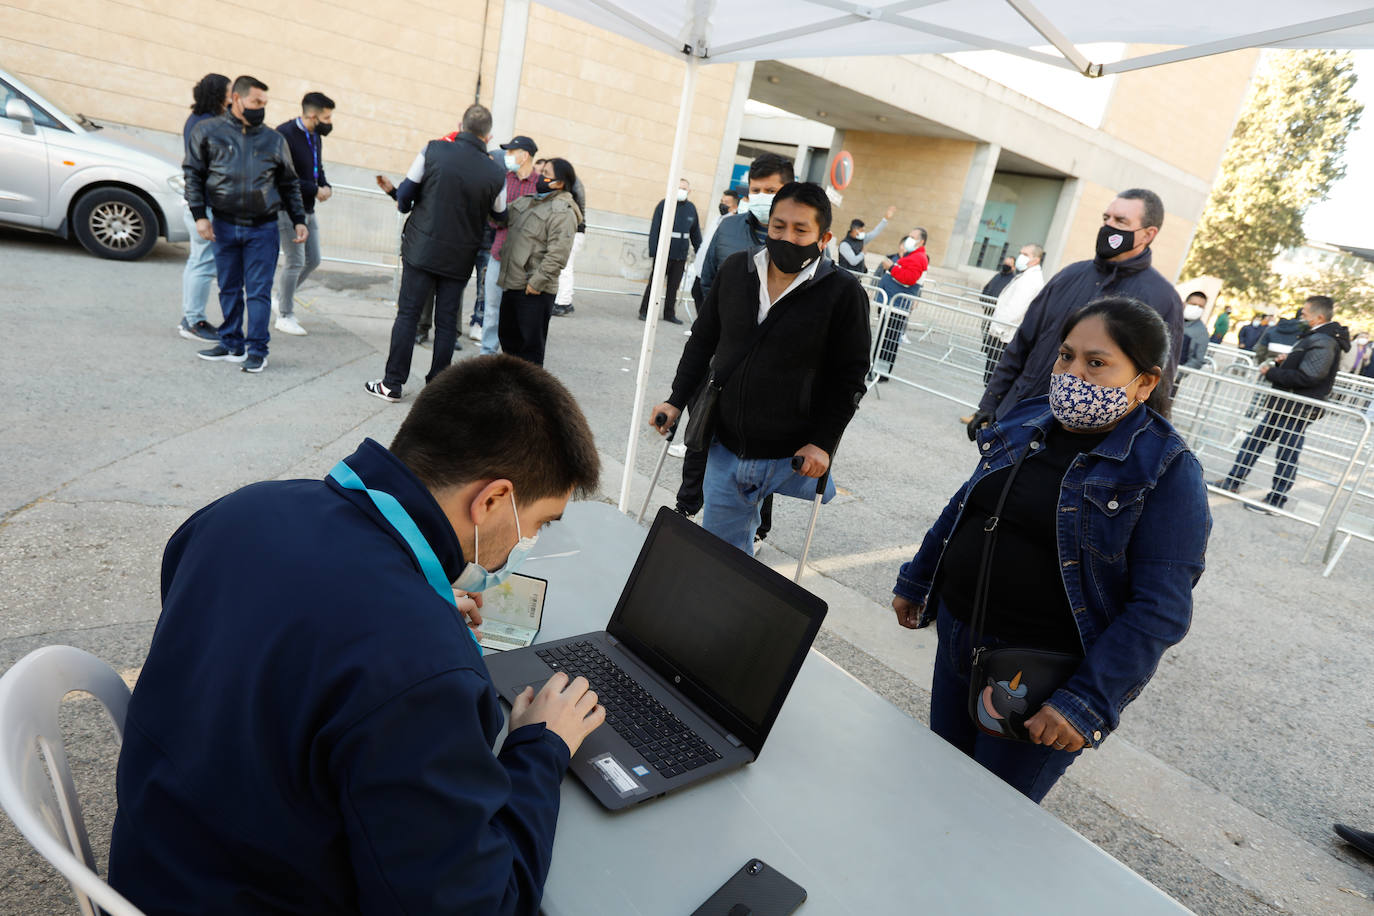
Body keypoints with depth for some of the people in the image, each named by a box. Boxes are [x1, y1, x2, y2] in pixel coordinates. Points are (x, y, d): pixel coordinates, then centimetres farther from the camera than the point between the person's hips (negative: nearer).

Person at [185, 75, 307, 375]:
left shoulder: (274, 140, 8)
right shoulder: (208, 131, 5)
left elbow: (289, 184, 16)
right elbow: (193, 174, 5)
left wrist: (299, 221, 8)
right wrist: (200, 215, -4)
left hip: (263, 229, -1)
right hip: (224, 225, 1)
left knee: (259, 291, -3)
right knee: (229, 289, 9)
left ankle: (257, 350, 3)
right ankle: (232, 345, 20)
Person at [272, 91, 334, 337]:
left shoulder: (316, 137, 11)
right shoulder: (285, 134, -16)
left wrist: (326, 187, 0)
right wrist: (315, 190, -17)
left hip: (307, 209, 9)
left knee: (313, 260, 11)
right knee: (296, 261, -7)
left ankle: (280, 298, 31)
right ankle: (285, 316, 6)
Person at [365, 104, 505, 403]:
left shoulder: (433, 150, -6)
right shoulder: (495, 174, -4)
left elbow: (405, 192, 1)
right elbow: (499, 217, 9)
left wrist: (404, 208, 23)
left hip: (422, 248, -1)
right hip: (460, 258, 1)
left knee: (407, 314, 5)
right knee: (447, 322, 8)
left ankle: (393, 384, 8)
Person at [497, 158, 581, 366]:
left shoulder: (563, 212, -13)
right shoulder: (526, 201, 14)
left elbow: (558, 255, -20)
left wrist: (538, 281, -21)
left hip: (534, 290, -9)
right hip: (511, 284, 9)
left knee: (531, 343, -2)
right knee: (509, 337, 18)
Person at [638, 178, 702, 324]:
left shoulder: (691, 208, 8)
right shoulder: (664, 204, -5)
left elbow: (696, 234, 13)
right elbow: (654, 230, -8)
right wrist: (653, 252, -14)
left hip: (681, 256, 4)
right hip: (664, 253, -4)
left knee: (674, 286, 11)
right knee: (654, 283, 3)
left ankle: (669, 314, 21)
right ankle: (644, 311, 12)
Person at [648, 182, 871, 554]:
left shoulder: (844, 292, -11)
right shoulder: (735, 269, 1)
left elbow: (849, 377, -7)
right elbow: (702, 340, 11)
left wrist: (823, 442, -13)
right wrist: (677, 401, 7)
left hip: (792, 456, -4)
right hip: (726, 446, 4)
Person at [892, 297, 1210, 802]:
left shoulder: (1168, 472, -15)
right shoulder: (1027, 423, 3)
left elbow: (1159, 608, -18)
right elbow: (966, 507, 15)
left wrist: (1088, 702, -23)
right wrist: (916, 581, 19)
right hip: (957, 639, 6)